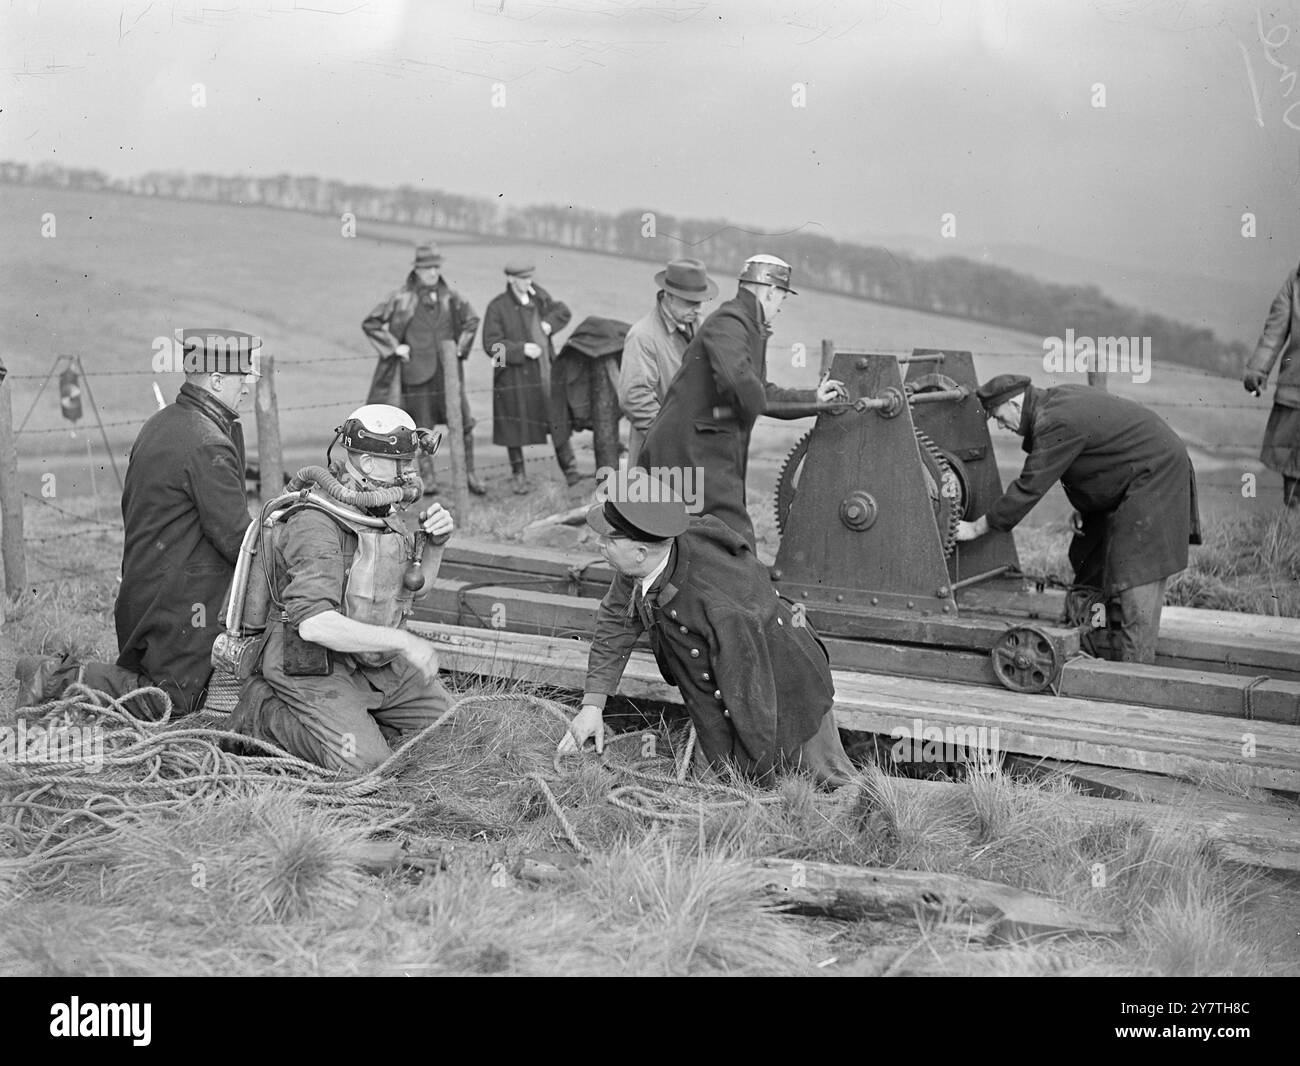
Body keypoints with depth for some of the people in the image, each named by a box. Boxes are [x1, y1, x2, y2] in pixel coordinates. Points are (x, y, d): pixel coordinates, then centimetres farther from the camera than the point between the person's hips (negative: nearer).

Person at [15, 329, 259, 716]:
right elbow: (234, 538, -19)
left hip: (141, 593, 10)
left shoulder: (157, 425, 11)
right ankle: (63, 680, -10)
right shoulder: (209, 447, -20)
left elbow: (131, 507, 18)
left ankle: (64, 670, 7)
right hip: (182, 602, -10)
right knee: (173, 703, -4)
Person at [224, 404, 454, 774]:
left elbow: (414, 586, 18)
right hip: (314, 669, -9)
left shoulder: (380, 513, 4)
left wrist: (436, 542, -4)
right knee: (365, 766, -23)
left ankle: (352, 721, 19)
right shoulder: (317, 525, -25)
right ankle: (264, 714, -3)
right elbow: (313, 623, -36)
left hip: (374, 664, 9)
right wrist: (403, 641, -32)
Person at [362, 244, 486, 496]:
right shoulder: (402, 298, -7)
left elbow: (471, 321, 21)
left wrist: (461, 347, 11)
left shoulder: (450, 296, 3)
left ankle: (469, 475, 12)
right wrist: (395, 347, -5)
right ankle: (427, 477, 17)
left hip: (448, 369, 2)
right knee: (423, 425, 5)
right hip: (417, 371, -2)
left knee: (463, 422, 0)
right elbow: (370, 323, -2)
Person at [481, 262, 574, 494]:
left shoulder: (537, 296, 6)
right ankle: (518, 475, 20)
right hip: (513, 376, -4)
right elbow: (491, 344, -13)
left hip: (544, 371, 4)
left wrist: (549, 324, -4)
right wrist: (521, 349, -21)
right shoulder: (497, 307, -9)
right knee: (515, 426, 5)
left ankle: (569, 470, 10)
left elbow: (564, 312, 16)